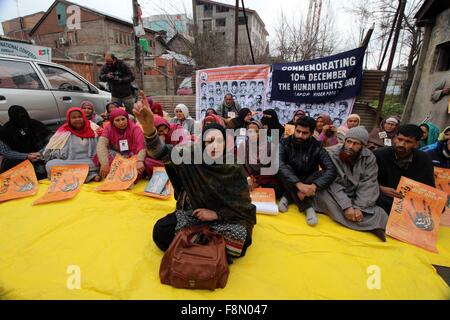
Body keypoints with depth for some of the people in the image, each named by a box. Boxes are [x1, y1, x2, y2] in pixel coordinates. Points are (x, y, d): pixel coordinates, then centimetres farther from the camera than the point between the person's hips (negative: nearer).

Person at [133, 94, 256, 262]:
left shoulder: (234, 168, -17)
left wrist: (215, 214, -19)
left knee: (241, 239, -26)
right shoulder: (193, 156, -17)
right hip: (193, 211, 1)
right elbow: (162, 153, -33)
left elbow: (244, 205, -10)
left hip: (225, 217, -1)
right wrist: (148, 127, -51)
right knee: (161, 232, -15)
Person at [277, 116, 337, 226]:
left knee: (323, 173, -26)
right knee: (285, 168, -30)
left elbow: (332, 170, -23)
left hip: (308, 182, 1)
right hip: (290, 184, -1)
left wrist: (314, 186, -41)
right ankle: (307, 207, -29)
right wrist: (299, 184, -45)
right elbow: (279, 165, -31)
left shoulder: (317, 147, -11)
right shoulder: (285, 143, -14)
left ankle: (287, 197, -24)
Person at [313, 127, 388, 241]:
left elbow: (368, 186, -13)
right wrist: (346, 206, -31)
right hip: (335, 196, 0)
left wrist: (359, 207, -26)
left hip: (357, 198, 1)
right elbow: (333, 183, -21)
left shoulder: (369, 158, -8)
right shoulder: (332, 154, -15)